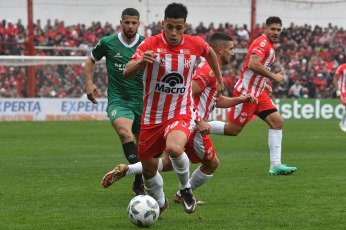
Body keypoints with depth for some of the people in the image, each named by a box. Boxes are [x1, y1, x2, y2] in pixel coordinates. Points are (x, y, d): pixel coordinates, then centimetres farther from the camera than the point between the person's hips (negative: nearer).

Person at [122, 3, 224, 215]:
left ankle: (186, 188, -5)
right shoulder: (151, 44, -13)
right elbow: (127, 73, -25)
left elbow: (210, 52, 20)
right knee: (149, 169, 10)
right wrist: (141, 61, -45)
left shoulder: (195, 45, -6)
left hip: (182, 114, -1)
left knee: (174, 149, -33)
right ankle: (160, 203, 41)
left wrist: (219, 79, 27)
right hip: (152, 116, 1)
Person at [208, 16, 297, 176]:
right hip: (246, 92, -10)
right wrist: (273, 76, -19)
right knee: (233, 129, -6)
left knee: (277, 122, -2)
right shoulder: (262, 42, -14)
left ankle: (276, 165, -5)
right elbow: (253, 64, -28)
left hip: (258, 92, 10)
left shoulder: (269, 46, 17)